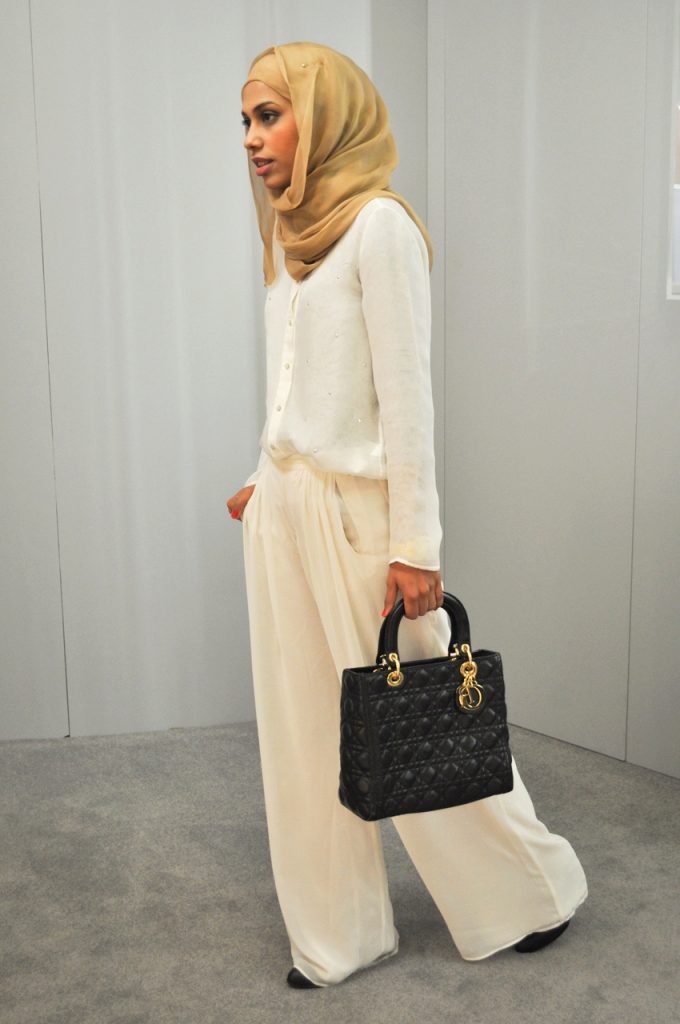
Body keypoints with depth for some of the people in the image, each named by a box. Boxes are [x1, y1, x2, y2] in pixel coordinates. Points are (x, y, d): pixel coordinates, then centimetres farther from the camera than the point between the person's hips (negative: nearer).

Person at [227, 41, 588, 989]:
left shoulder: (379, 225, -10)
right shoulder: (289, 234, 14)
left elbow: (406, 393, -15)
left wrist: (414, 545, -16)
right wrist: (266, 481, 17)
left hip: (356, 510, -8)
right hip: (283, 510, 8)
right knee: (304, 731, 11)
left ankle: (537, 891, 29)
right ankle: (339, 936, 27)